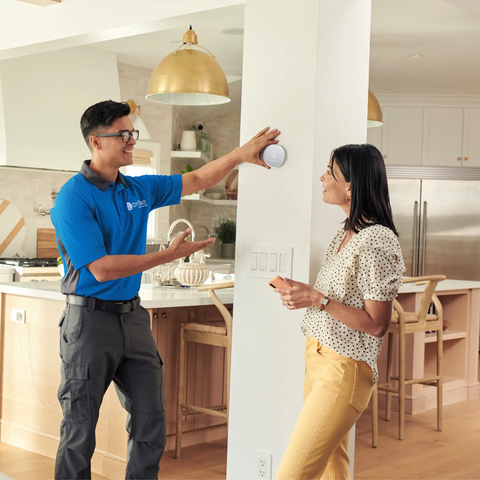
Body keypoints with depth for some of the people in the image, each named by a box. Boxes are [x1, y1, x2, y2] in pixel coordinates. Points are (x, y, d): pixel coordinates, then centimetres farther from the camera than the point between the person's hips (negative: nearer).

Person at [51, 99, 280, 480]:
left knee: (151, 425, 8)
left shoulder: (139, 189, 9)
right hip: (90, 317, -6)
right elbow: (101, 268, -19)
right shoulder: (73, 199, -12)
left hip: (133, 316, 7)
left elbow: (197, 180, 19)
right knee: (80, 430, 2)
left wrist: (240, 154, 6)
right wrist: (170, 255, -18)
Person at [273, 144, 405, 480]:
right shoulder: (347, 231, 10)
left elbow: (377, 324, -18)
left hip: (343, 369, -9)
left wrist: (318, 299, -21)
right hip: (319, 360, 9)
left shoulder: (377, 242, -18)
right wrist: (301, 292, 10)